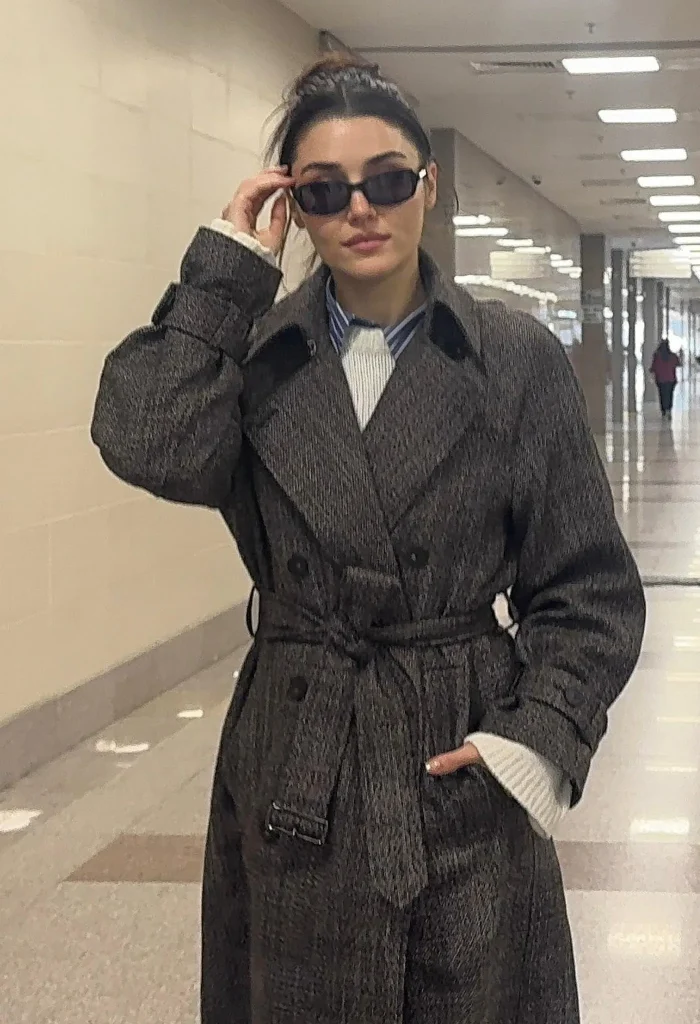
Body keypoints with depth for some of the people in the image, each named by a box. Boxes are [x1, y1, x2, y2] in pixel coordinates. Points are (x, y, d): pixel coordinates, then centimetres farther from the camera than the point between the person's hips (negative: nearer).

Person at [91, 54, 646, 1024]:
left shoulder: (517, 359, -2)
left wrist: (544, 736, -13)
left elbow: (590, 588, 0)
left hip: (463, 768, -1)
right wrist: (226, 273, -13)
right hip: (293, 771, 1)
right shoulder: (255, 350, 1)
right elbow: (160, 451, -21)